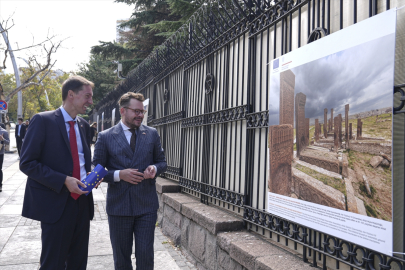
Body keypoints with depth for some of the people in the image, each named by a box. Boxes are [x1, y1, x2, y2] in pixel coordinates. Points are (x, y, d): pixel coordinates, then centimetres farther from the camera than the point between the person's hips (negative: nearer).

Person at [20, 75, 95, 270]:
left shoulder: (84, 126, 10)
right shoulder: (43, 121, -9)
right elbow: (27, 163, -12)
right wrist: (63, 180, -20)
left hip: (82, 201, 6)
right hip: (56, 203, -6)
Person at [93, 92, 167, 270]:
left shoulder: (152, 134, 4)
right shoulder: (105, 137, -1)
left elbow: (162, 161, 12)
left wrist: (155, 168, -11)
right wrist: (119, 175, -17)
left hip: (147, 205, 1)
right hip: (118, 206, 0)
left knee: (145, 255, 5)